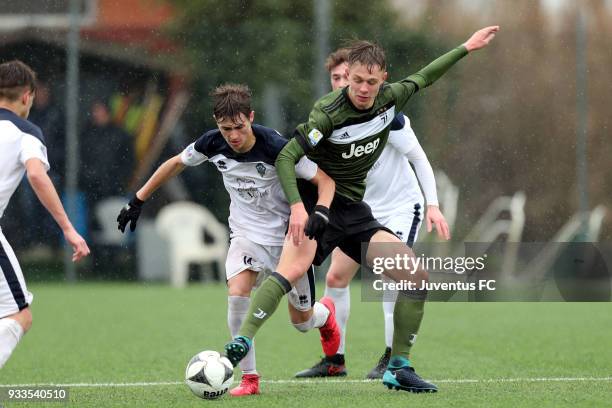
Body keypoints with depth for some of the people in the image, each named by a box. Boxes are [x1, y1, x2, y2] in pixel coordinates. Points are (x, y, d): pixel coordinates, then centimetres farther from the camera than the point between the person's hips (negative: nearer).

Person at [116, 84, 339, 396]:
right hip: (246, 233, 2)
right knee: (237, 294, -26)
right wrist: (138, 200, 8)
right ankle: (249, 378, -14)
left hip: (288, 236, -2)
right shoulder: (212, 144, -15)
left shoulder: (275, 147, -27)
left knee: (301, 321, 9)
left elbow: (325, 180, -19)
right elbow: (175, 164, 5)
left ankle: (324, 313, 48)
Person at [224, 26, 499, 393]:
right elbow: (286, 157, -19)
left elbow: (423, 78, 20)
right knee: (294, 267, -36)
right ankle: (241, 343, -45)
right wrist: (297, 207, -31)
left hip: (354, 211, 6)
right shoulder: (329, 112, -19)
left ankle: (399, 368, 8)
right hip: (317, 199, -6)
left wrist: (467, 48, 25)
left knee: (417, 278, -3)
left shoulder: (390, 99, -1)